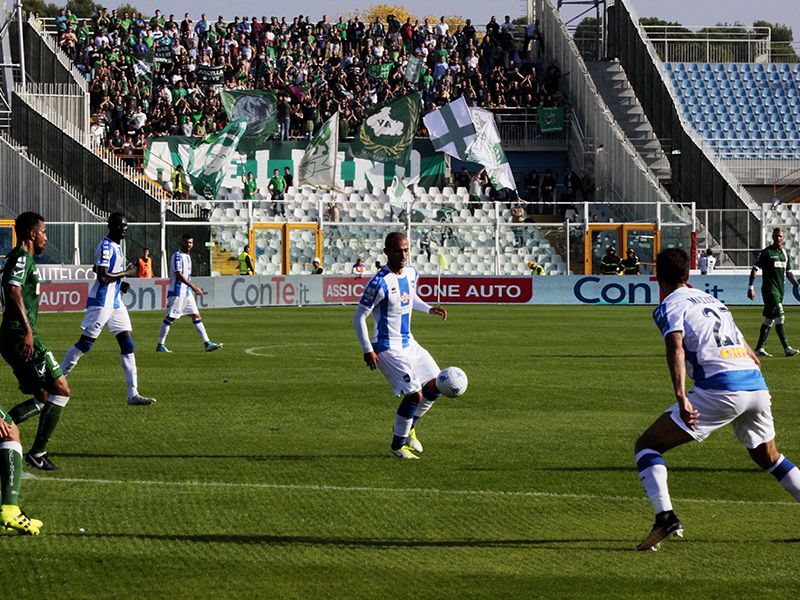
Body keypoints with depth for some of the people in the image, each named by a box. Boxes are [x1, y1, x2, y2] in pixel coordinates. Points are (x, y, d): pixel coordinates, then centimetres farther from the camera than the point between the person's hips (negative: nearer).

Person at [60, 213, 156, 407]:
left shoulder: (116, 246, 14)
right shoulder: (105, 246, -15)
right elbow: (102, 276, -24)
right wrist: (126, 273, -13)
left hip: (115, 302, 9)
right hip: (101, 302, -9)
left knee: (127, 344, 2)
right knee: (85, 343, -6)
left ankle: (133, 394, 0)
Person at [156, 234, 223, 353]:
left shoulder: (187, 256, 15)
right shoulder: (177, 256, -13)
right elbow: (179, 275, -22)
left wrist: (193, 288, 22)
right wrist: (194, 287, -25)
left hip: (187, 292, 9)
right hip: (177, 292, -9)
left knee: (196, 315, 4)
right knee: (170, 317, -4)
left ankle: (207, 343, 3)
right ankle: (160, 345, 3)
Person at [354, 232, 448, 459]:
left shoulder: (411, 273, 3)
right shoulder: (380, 283, -21)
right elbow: (359, 317, -16)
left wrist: (429, 309, 8)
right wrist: (368, 350, -18)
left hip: (408, 343, 8)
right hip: (388, 349, -8)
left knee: (435, 386, 6)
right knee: (415, 394, -14)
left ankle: (409, 427, 26)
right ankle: (398, 444, 5)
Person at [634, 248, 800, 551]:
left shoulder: (669, 307, 5)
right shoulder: (711, 300, 27)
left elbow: (676, 348, -14)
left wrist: (681, 397, -25)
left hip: (720, 389, -7)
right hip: (757, 386, 7)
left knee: (646, 445, 1)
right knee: (768, 457, 30)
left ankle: (665, 517, -18)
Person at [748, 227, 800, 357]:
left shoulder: (784, 253, 15)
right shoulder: (766, 252, -7)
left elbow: (789, 273, 22)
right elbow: (754, 269, -7)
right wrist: (750, 287, -14)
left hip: (780, 290, 7)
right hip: (769, 290, -7)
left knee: (769, 319, 9)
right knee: (779, 317, -14)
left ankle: (759, 348, 14)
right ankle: (786, 348, -17)